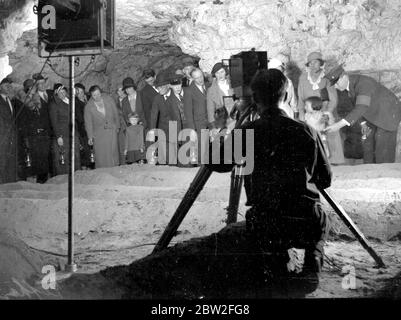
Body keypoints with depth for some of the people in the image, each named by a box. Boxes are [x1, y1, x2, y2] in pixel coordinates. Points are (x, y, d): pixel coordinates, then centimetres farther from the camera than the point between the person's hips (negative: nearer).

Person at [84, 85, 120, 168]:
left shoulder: (108, 99, -3)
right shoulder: (88, 107, -7)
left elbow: (115, 113, 8)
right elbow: (88, 122, -2)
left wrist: (117, 126, 12)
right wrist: (90, 136, -7)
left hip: (112, 130, 1)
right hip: (98, 133, -1)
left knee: (113, 152, -2)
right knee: (100, 155, -5)